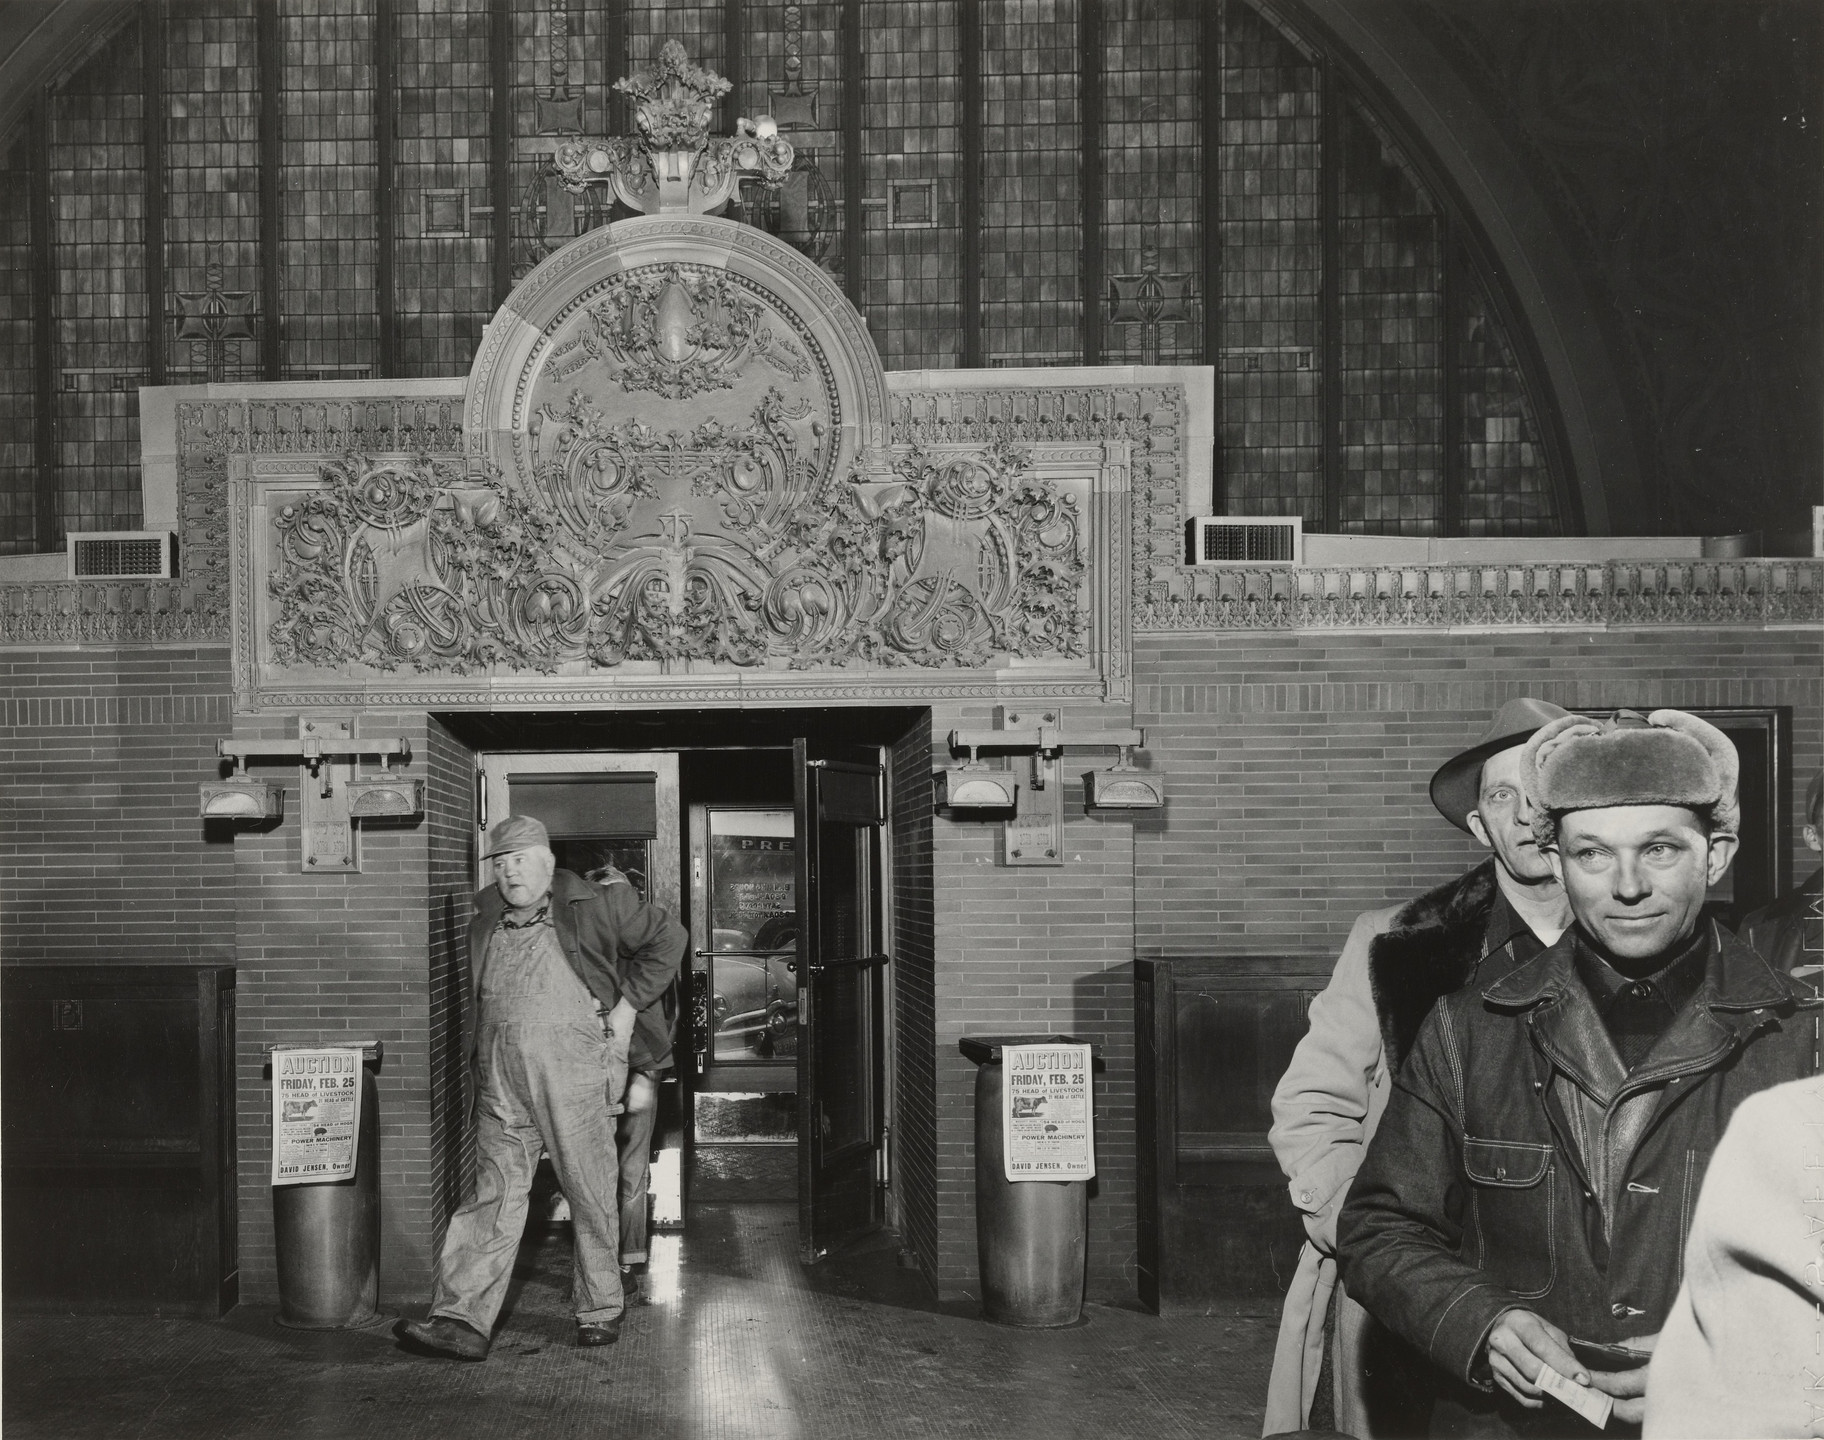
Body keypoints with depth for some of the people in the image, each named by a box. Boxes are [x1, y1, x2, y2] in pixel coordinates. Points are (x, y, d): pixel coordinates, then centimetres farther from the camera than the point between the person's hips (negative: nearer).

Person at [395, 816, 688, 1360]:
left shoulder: (593, 906, 0)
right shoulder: (485, 921, 15)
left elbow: (667, 938, 6)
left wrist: (626, 1007, 3)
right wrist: (472, 1049, 21)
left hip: (574, 1072, -3)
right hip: (500, 1082, 4)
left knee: (590, 1194, 4)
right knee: (495, 1193, -1)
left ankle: (600, 1310, 17)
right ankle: (463, 1320, -6)